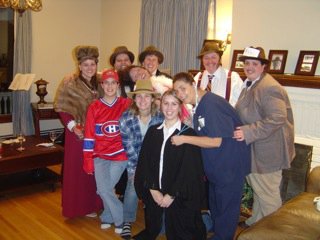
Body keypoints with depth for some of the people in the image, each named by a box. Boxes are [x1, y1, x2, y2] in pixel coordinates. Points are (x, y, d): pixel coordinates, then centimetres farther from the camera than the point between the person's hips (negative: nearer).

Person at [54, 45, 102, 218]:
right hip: (78, 133, -5)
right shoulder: (70, 82, -8)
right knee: (78, 168, 2)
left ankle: (93, 203, 24)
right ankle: (80, 206, 16)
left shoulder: (98, 82, 8)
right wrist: (73, 126, -18)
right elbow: (61, 108, -9)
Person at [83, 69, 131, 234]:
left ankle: (108, 217, 20)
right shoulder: (94, 107, 1)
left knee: (106, 188, -7)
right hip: (100, 155, 2)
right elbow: (89, 136, 2)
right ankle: (120, 218, 19)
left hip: (120, 154, -2)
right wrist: (88, 161, 1)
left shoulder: (127, 105, -3)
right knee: (103, 189, -5)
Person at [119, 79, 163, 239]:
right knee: (133, 185, -12)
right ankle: (127, 221, 10)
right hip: (135, 159, 0)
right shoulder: (126, 118, -19)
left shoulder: (160, 117, -18)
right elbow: (128, 146, -13)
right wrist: (135, 169, -10)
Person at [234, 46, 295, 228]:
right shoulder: (250, 85, 12)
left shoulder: (269, 87, -20)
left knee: (267, 194, 2)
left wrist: (248, 132, -29)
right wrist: (240, 128, 11)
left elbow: (277, 119, -28)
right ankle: (256, 222, 39)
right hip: (255, 149, 10)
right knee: (257, 188, 22)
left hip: (267, 151, -10)